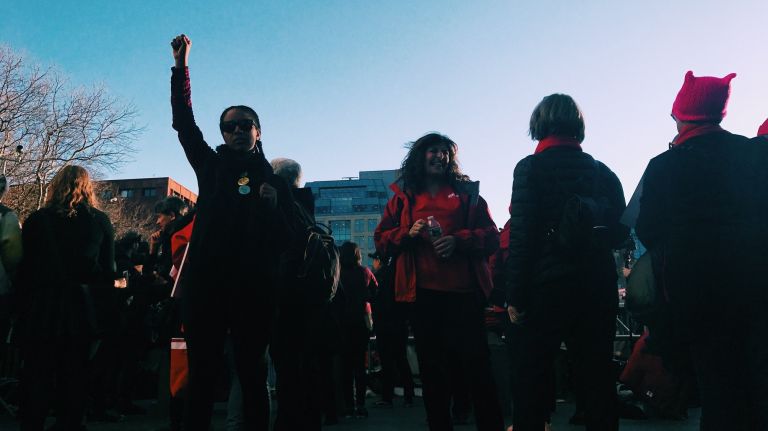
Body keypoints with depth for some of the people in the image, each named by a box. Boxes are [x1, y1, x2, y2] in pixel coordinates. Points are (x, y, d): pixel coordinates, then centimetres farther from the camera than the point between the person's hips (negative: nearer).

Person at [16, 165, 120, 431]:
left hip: (40, 310, 0)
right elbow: (108, 272, -1)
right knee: (73, 380, 12)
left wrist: (24, 303, 10)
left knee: (35, 378, 12)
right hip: (80, 311, 0)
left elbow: (25, 268, 0)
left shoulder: (36, 220, -2)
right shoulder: (100, 221, -2)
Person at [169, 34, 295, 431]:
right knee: (201, 376, 4)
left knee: (253, 376, 3)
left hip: (253, 290, -1)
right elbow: (184, 122, 10)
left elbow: (286, 240, 8)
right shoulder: (212, 167, 14)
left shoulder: (275, 181, 12)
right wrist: (181, 67, 5)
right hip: (206, 285, 1)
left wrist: (273, 206, -9)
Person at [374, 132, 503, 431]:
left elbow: (492, 236, 5)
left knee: (477, 365, 0)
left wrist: (458, 241, -13)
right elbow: (381, 239, 11)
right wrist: (408, 233, -7)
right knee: (432, 369, 9)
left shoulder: (467, 193, 13)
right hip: (423, 294, 1)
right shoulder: (403, 197, 15)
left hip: (463, 291, -1)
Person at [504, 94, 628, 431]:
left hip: (548, 286, -5)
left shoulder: (531, 167, -6)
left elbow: (521, 235, -13)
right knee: (598, 375, 14)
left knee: (530, 376, 5)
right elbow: (619, 233, 10)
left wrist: (515, 296, -10)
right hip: (599, 286, 5)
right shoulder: (602, 171, 8)